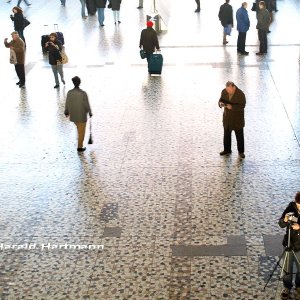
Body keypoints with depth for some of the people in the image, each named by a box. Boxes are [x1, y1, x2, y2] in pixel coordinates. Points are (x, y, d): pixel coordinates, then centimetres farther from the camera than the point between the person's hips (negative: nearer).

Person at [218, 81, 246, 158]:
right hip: (227, 116, 4)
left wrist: (232, 107, -37)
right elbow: (221, 100, 0)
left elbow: (242, 106, -23)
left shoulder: (240, 94, -24)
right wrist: (221, 103, -25)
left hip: (237, 117, -4)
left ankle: (241, 151, 22)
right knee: (226, 134, 14)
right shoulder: (224, 91, -9)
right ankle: (227, 150, 30)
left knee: (239, 135, 7)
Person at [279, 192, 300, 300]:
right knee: (287, 268, 13)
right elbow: (281, 224, -7)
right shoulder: (291, 207, -13)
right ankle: (287, 287, 34)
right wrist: (285, 220, -28)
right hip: (289, 244, 1)